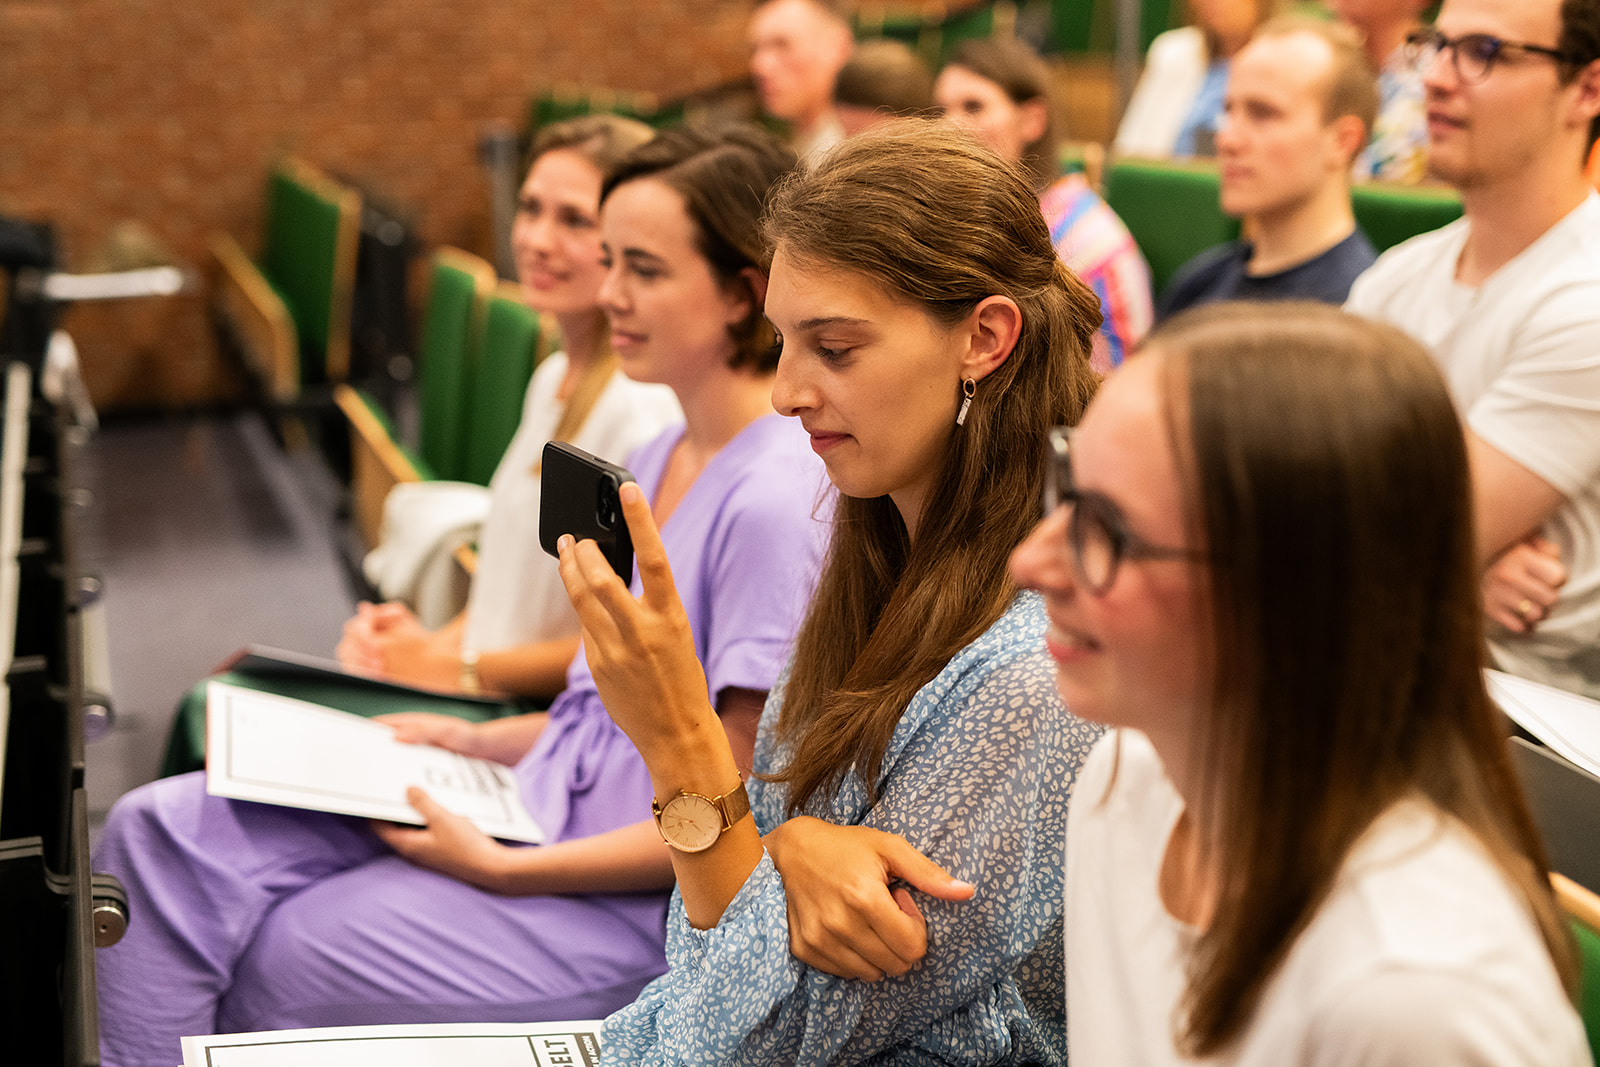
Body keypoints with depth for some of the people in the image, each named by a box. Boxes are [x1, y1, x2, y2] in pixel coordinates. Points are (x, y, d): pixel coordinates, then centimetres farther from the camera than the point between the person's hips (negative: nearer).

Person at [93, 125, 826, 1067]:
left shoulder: (778, 500, -20)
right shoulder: (665, 458, 9)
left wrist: (502, 866, -17)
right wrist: (480, 743, 7)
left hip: (643, 909, -9)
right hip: (552, 807, 9)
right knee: (162, 831, -4)